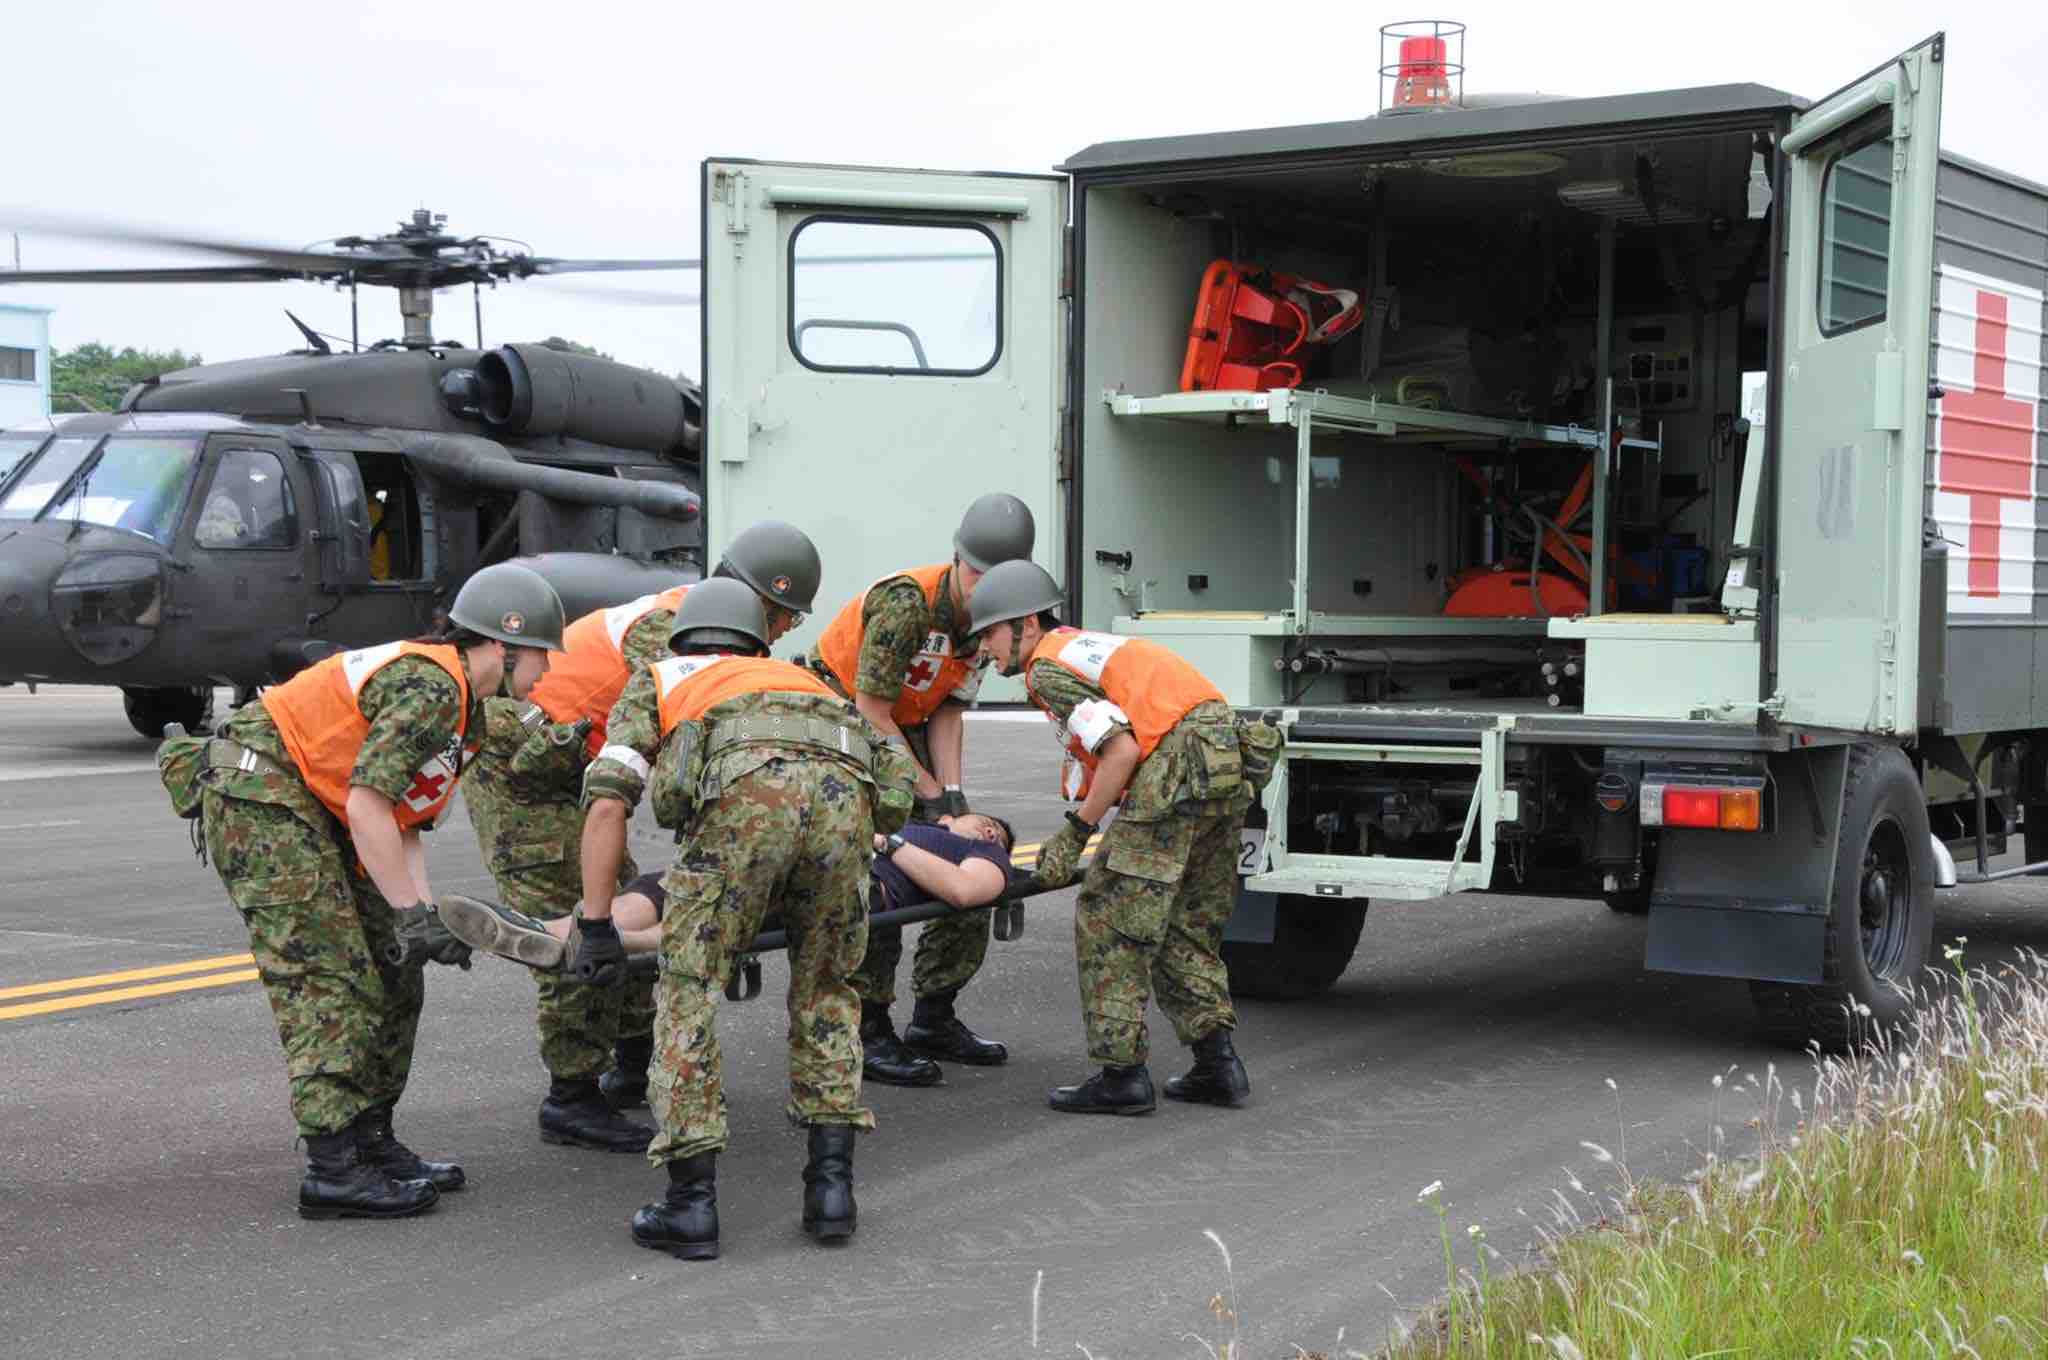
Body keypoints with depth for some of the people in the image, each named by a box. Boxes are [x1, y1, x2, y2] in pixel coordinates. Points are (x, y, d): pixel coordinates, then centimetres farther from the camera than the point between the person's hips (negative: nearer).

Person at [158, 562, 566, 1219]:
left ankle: (372, 1141, 16)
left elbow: (405, 824, 10)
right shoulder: (430, 684, -20)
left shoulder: (464, 708, 12)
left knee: (392, 974, 9)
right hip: (261, 796, -11)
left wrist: (421, 910, -5)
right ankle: (334, 1169, -12)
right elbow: (368, 805, -27)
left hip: (314, 813, 11)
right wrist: (412, 915, -23)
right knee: (328, 980, -13)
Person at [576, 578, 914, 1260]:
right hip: (846, 789, 3)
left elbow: (608, 800, 16)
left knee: (689, 987, 8)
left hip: (746, 789, -3)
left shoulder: (654, 681, 34)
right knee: (825, 990, 21)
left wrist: (596, 923, 16)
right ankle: (831, 1183, 16)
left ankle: (691, 1200, 3)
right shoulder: (800, 677, 45)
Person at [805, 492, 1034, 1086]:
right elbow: (871, 713, -26)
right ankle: (866, 1032, -14)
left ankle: (934, 1018, 13)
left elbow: (948, 714, -3)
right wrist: (930, 793, -21)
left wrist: (954, 793, -17)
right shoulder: (906, 602, -29)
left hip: (906, 728, 8)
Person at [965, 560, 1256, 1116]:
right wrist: (1070, 841, 25)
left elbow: (1120, 751, -14)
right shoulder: (1082, 647, 26)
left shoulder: (1048, 667, -4)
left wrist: (1076, 833, -5)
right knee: (1186, 927, 18)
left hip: (1178, 769, -10)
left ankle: (1122, 1075, -1)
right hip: (1227, 765, 10)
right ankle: (1217, 1064, 17)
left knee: (1108, 923, -2)